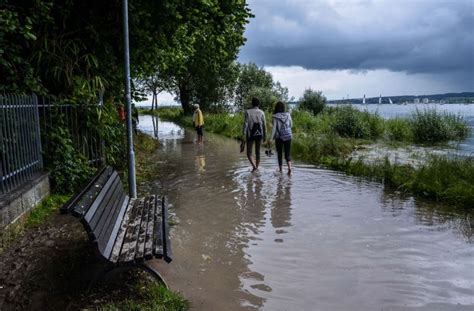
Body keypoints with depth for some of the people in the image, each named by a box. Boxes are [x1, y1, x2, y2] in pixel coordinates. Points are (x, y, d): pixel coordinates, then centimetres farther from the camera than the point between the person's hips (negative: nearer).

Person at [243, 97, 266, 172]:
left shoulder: (248, 112, -7)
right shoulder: (261, 112, 0)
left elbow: (246, 124, -11)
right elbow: (264, 125, 1)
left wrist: (244, 135, -8)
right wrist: (264, 135, 10)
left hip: (250, 135, -2)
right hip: (259, 134, 3)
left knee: (249, 153, 5)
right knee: (258, 152, 13)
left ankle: (254, 166, -17)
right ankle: (257, 167, 14)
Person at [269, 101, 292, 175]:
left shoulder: (275, 117, -7)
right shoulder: (288, 115, 1)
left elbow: (274, 128, -13)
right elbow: (291, 125, 11)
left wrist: (271, 138, -14)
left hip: (279, 137, -2)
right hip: (288, 136, 2)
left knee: (279, 154, 13)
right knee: (287, 154, 6)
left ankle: (280, 170, 18)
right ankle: (289, 167, -17)